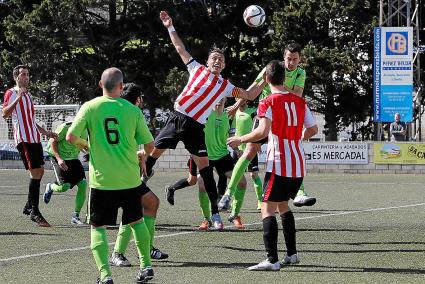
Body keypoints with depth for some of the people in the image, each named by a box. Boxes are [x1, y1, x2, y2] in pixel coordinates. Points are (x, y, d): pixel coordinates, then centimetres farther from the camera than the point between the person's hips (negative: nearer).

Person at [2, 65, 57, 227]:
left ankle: (29, 206, 24)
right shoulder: (11, 93, -4)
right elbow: (4, 114, -18)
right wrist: (18, 98, -26)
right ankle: (35, 212, -10)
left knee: (40, 171, 12)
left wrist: (44, 132, 29)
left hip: (34, 137, 9)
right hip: (23, 138, -9)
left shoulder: (27, 95, 22)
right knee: (35, 173, -13)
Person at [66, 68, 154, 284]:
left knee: (98, 227, 4)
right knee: (136, 221, 22)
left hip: (102, 179, -2)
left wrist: (85, 144, 14)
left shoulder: (90, 107, -5)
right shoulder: (132, 110, -1)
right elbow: (149, 142, 4)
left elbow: (71, 137, -8)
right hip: (130, 178, 2)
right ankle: (146, 265, 25)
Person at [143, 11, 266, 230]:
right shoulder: (197, 69, 8)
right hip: (178, 117, 0)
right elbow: (180, 49, 12)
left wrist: (264, 80, 4)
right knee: (154, 150, -6)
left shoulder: (225, 86, 10)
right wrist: (170, 27, 10)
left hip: (196, 127, 0)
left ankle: (215, 212, -2)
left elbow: (249, 95, 14)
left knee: (204, 166, -4)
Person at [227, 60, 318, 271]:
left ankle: (272, 260, -17)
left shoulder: (268, 103, -8)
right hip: (299, 166, 7)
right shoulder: (299, 101, 10)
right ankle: (291, 254, 24)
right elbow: (313, 129, 14)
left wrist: (240, 140, -7)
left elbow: (263, 131, -20)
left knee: (268, 209, -6)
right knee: (283, 205, 23)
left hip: (278, 165, -7)